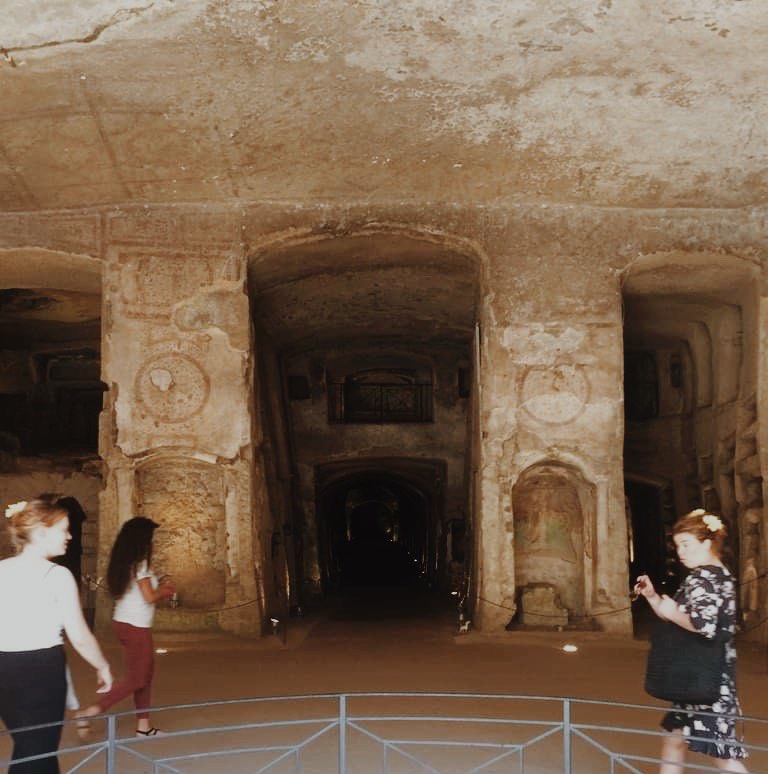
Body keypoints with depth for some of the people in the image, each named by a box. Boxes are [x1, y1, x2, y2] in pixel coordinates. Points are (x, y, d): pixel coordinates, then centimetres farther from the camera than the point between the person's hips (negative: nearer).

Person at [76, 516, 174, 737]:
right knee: (135, 679, 0)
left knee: (145, 673, 16)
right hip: (136, 627, -9)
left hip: (122, 622, 9)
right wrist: (164, 590, 1)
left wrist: (158, 585, 13)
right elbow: (149, 597, -18)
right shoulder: (140, 562, -16)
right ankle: (92, 712, -6)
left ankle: (143, 725, 20)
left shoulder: (123, 562, 8)